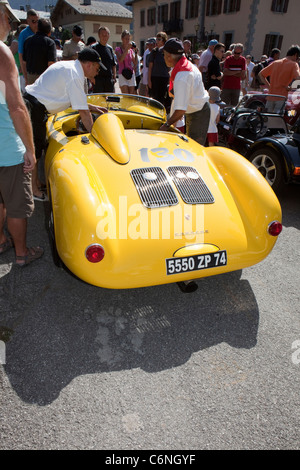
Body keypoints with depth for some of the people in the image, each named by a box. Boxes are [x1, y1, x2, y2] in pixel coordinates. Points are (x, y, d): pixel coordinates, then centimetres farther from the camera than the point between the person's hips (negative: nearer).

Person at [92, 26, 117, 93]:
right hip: (98, 78, -5)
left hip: (109, 79, 5)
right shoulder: (94, 47, -1)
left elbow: (114, 64, 19)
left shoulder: (110, 48, 14)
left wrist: (114, 76, 8)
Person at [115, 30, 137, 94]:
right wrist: (127, 49, -19)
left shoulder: (131, 50, 13)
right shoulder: (118, 49, 2)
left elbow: (135, 63, 10)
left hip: (131, 74, 4)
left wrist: (136, 53, -3)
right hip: (123, 74, -4)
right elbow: (120, 60, -17)